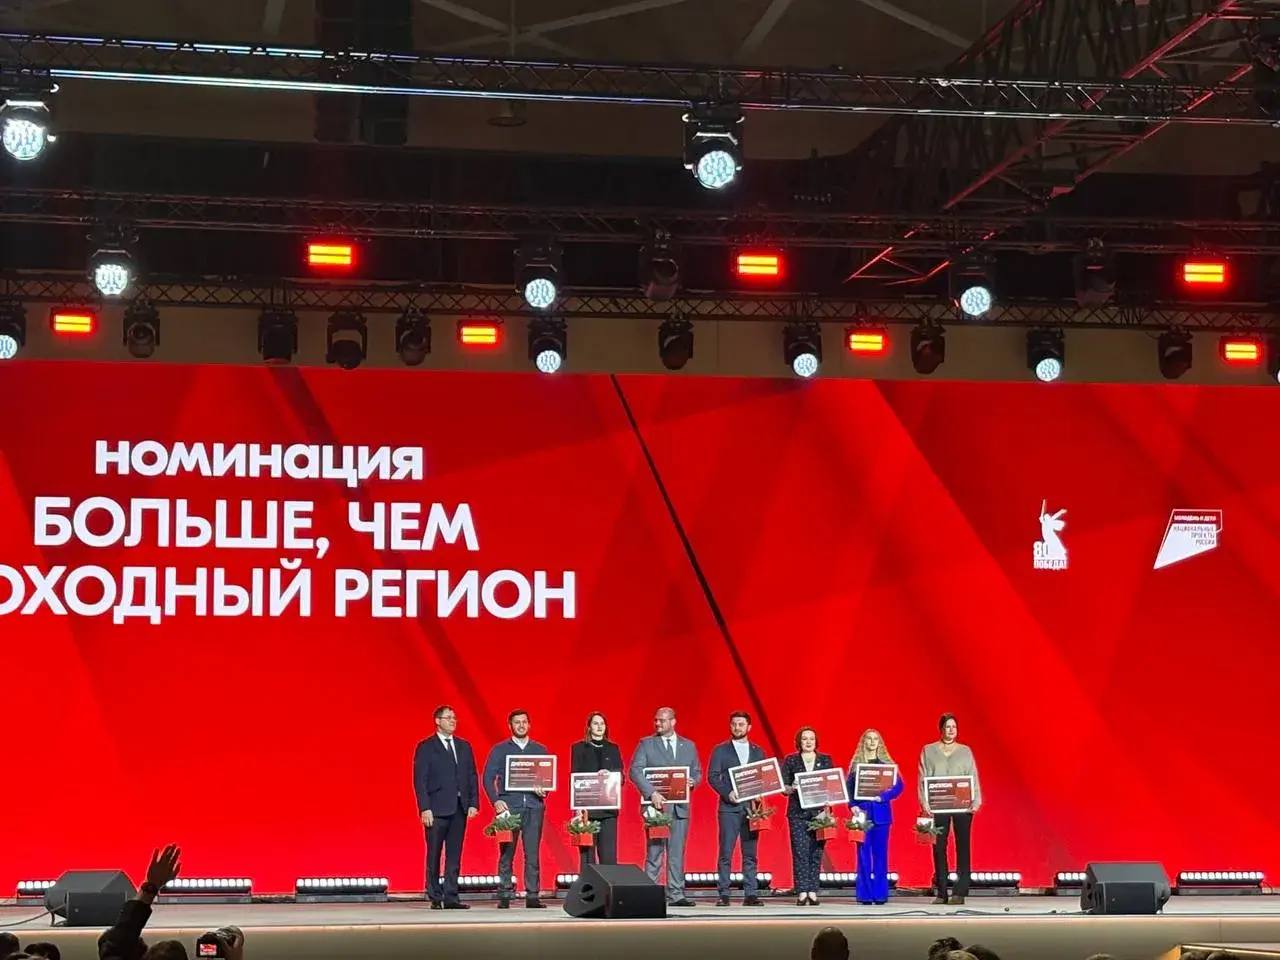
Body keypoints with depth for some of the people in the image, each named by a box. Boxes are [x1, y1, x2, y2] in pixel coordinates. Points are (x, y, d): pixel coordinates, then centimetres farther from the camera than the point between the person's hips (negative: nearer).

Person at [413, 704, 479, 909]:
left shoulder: (464, 746, 14)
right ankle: (435, 898, 5)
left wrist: (473, 803, 3)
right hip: (436, 809, -4)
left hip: (459, 808, 5)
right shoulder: (426, 747, 0)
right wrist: (425, 808, -13)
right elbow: (420, 780, -5)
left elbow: (472, 777, 13)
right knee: (434, 855, 0)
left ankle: (451, 897, 6)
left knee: (454, 856, 4)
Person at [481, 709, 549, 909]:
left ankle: (532, 896, 0)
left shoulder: (540, 750, 14)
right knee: (506, 854, -1)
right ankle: (504, 897, 2)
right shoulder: (499, 750, 8)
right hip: (508, 807, -1)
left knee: (532, 854, -1)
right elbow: (488, 778, 4)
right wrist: (496, 801, -9)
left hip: (534, 807, 1)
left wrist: (544, 789, -7)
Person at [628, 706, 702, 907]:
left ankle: (676, 894, 7)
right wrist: (652, 793, -20)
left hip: (680, 806, 3)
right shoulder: (646, 744, 3)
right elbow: (635, 771, -7)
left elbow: (697, 773, 17)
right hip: (656, 805, -3)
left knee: (677, 853, 4)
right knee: (654, 852, -3)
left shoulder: (688, 746, 13)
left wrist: (692, 781, -8)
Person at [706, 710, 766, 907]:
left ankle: (751, 894, 3)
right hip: (729, 807, -2)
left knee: (750, 854, 2)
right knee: (726, 853, -4)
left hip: (751, 807, 2)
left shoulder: (758, 752, 14)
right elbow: (712, 776, 0)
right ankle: (723, 895, -2)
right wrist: (728, 793, -14)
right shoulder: (720, 750, 6)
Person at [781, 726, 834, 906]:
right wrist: (793, 788, -16)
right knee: (800, 852, -8)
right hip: (798, 812, -1)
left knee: (816, 852, 0)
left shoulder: (826, 760, 11)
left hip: (819, 812, 1)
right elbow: (783, 787, 5)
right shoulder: (790, 761, 8)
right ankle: (802, 892, -8)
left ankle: (813, 892, 4)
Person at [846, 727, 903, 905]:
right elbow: (849, 787, 5)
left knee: (880, 852, 2)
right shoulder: (855, 763, 7)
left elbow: (898, 786, 0)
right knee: (863, 852, -2)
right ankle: (864, 894, 1)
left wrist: (883, 796, -13)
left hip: (881, 812, 0)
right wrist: (852, 805, -9)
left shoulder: (887, 763, 6)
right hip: (862, 811, 0)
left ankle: (880, 893, 6)